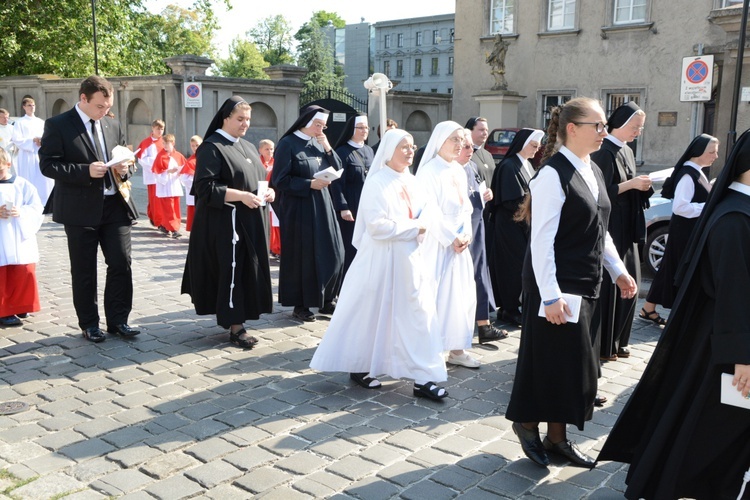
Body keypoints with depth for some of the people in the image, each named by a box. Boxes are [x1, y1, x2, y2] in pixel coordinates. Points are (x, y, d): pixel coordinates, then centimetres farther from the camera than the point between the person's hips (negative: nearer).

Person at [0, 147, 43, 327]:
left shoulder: (23, 185, 4)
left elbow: (36, 209, 0)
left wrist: (21, 212, -19)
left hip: (21, 241, 1)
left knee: (24, 274, 1)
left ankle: (18, 306, 21)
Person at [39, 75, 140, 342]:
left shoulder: (112, 125, 12)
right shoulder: (57, 125, -4)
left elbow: (125, 160, 20)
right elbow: (48, 164, -10)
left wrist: (125, 169, -4)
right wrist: (86, 171, -21)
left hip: (115, 205, 4)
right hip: (81, 209, -4)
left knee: (121, 264, 2)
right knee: (84, 271, 6)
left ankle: (118, 320, 14)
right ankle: (89, 323, 20)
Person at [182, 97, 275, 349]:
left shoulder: (248, 147, 16)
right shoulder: (211, 147, -9)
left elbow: (259, 179, 24)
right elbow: (205, 187, -17)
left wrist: (268, 191, 0)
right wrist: (241, 196, -23)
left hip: (252, 221, 8)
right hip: (227, 222, -8)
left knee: (249, 269, 11)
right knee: (232, 270, -5)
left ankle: (235, 316, 23)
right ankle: (235, 326, 1)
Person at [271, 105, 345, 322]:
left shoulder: (319, 143, 11)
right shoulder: (287, 144, -9)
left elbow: (337, 172, 9)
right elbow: (280, 180, -13)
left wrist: (327, 148, -4)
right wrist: (310, 184, -20)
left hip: (322, 207, 7)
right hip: (298, 208, -6)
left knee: (333, 254, 6)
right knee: (301, 257, 1)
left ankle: (326, 300, 20)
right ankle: (300, 305, 14)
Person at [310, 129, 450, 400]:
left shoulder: (410, 181, 10)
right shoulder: (377, 183, -13)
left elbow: (421, 214, 21)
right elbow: (377, 225, -21)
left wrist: (422, 226, -1)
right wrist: (413, 228, -16)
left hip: (410, 260, 7)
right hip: (381, 261, -7)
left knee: (418, 314, 5)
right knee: (373, 315, 6)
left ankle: (423, 378, 11)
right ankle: (359, 367, 25)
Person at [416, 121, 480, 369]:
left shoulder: (459, 171, 13)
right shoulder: (429, 171, -10)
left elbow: (466, 207, 14)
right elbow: (431, 211, -15)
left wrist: (466, 234, -1)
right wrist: (451, 238, -16)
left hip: (459, 242, 8)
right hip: (437, 243, -7)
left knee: (462, 294, 8)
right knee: (436, 294, -5)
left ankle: (456, 348, 18)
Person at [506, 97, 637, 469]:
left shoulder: (593, 172, 10)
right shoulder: (553, 175, -16)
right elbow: (541, 240, -20)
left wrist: (618, 271, 16)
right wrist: (550, 296, -22)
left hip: (586, 286, 9)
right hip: (556, 287, -9)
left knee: (577, 363, 13)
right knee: (549, 359, 3)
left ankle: (557, 435, 26)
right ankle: (527, 423, 25)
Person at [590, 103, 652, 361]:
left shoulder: (627, 152, 14)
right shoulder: (604, 152, -14)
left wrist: (641, 187, 0)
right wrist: (630, 184, -18)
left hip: (626, 230, 9)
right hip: (607, 230, -9)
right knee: (607, 286, -3)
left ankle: (617, 341, 24)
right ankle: (601, 345, 9)